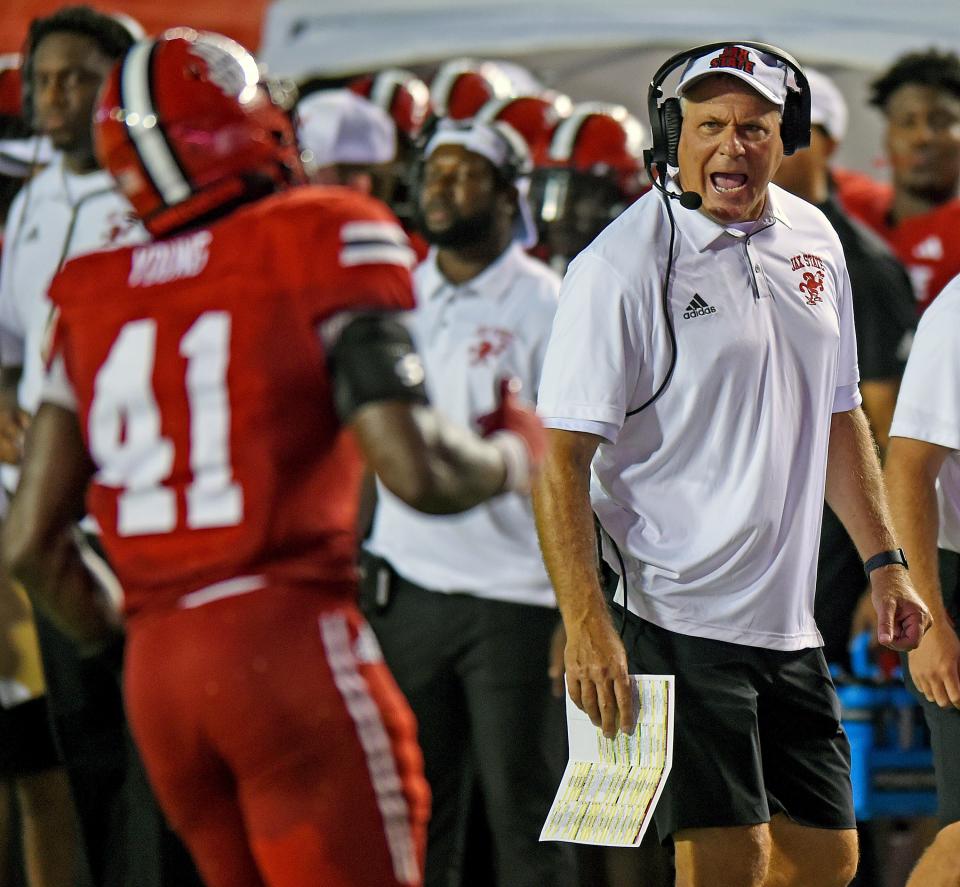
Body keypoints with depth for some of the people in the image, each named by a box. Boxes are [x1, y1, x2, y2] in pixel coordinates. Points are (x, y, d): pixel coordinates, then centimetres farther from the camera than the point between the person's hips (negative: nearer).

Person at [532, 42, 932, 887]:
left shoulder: (813, 241, 11)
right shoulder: (620, 265, -11)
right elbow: (562, 460, -14)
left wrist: (885, 562, 18)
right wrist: (586, 625, -22)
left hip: (788, 625, 7)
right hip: (678, 618, -7)